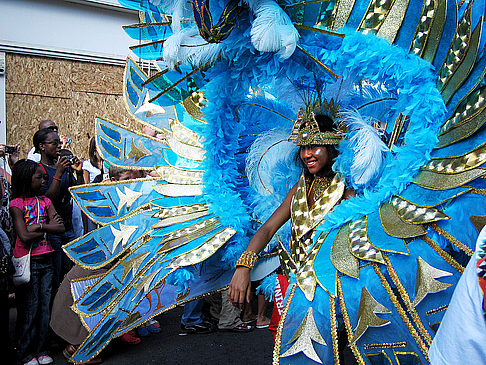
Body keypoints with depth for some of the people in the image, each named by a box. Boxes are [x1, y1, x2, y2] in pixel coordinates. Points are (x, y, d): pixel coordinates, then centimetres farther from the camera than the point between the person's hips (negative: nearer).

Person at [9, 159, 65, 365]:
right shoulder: (16, 204, -6)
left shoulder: (45, 201, 10)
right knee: (28, 308, 2)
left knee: (44, 306, 9)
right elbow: (24, 235, -17)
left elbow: (61, 228, -1)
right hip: (28, 261, -5)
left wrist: (39, 226, -13)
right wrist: (48, 227, -8)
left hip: (46, 260, 5)